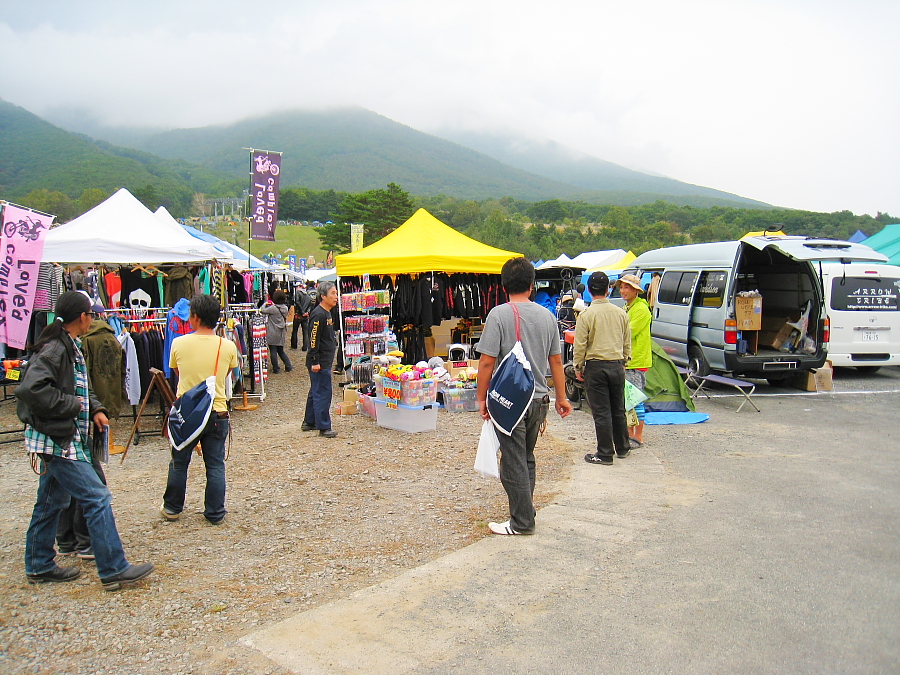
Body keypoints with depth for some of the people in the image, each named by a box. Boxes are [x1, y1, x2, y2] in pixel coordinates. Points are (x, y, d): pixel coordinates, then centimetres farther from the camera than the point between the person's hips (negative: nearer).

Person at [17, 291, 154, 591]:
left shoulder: (70, 347, 13)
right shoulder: (53, 349, -19)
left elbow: (79, 388, 24)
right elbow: (30, 389, -31)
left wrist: (95, 409, 7)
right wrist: (71, 405, -21)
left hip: (63, 439, 11)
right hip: (56, 439, -11)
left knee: (51, 502, 19)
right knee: (97, 497, -9)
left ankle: (39, 566, 32)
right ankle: (114, 570, -4)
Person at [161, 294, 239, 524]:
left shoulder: (179, 344, -7)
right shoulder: (228, 347, -7)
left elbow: (176, 373, 9)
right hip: (217, 413, 0)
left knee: (179, 464, 17)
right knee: (215, 466, 9)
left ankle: (172, 508, 31)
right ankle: (215, 513, 15)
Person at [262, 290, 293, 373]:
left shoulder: (273, 308, -17)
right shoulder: (285, 308, 1)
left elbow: (263, 311, -10)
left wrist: (265, 304, 12)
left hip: (273, 334, -6)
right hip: (281, 333, 6)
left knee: (273, 351, 3)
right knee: (281, 350, 18)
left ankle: (276, 369, 8)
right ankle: (288, 366, 17)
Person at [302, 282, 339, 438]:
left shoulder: (327, 314, 14)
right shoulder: (318, 315, -17)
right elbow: (314, 339, -20)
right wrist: (315, 361, -21)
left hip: (325, 361, 11)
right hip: (320, 362, -11)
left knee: (315, 392, 18)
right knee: (323, 393, -6)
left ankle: (309, 422, 29)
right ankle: (324, 427, 0)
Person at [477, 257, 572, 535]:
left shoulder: (499, 315, -12)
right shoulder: (547, 316, 4)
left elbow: (487, 361, -15)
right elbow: (556, 360, 10)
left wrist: (482, 397, -4)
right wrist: (561, 396, 19)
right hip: (539, 398, 6)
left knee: (513, 462, 3)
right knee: (526, 458, 20)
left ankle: (521, 522, 9)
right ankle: (525, 511, 30)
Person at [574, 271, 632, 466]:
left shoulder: (586, 315, -10)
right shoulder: (621, 313, 3)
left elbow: (580, 345, -8)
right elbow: (627, 342, 11)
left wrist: (578, 367, 3)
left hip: (596, 366, -4)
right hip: (617, 366, 4)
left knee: (601, 412, 0)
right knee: (618, 409, 16)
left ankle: (605, 454, 5)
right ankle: (622, 448, 28)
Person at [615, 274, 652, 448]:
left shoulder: (641, 309, -13)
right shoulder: (626, 308, 18)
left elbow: (628, 333, -20)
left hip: (637, 362, -9)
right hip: (624, 361, 9)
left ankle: (638, 437, 3)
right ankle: (629, 433, 21)